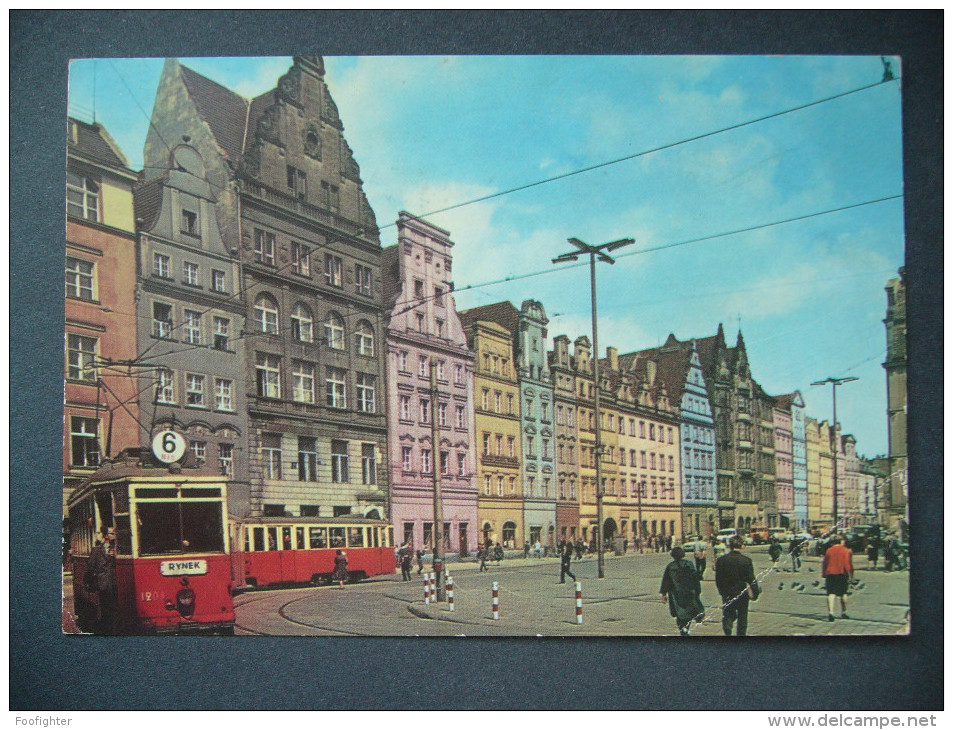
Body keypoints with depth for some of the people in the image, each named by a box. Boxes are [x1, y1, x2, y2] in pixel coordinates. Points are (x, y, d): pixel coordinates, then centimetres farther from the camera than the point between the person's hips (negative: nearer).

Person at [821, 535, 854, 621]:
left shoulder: (829, 551, 4)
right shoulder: (846, 551, -2)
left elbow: (824, 563, 7)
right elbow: (848, 563, -8)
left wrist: (824, 574, 15)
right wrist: (850, 575, -5)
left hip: (830, 574, 1)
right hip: (842, 574, -1)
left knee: (831, 593, -4)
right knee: (843, 593, 14)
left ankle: (830, 612, -21)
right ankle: (843, 612, 22)